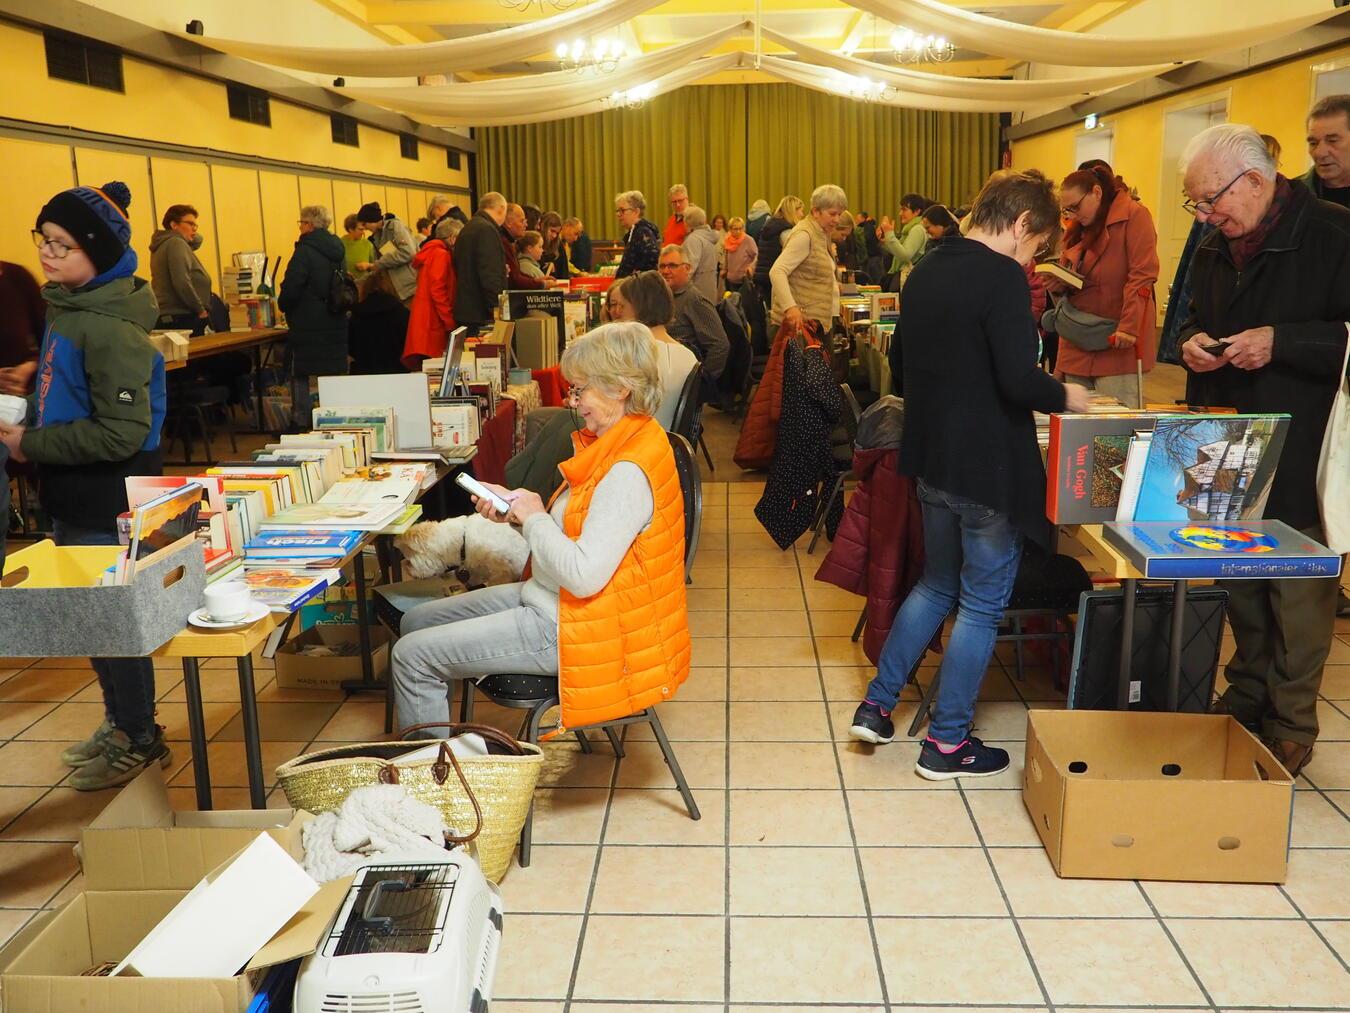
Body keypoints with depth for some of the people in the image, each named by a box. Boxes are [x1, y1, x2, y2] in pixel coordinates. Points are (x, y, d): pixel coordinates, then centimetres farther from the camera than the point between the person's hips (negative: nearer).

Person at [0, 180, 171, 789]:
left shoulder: (110, 327, -22)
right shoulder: (64, 306, 7)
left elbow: (123, 432, -26)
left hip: (108, 501, -9)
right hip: (76, 497, 9)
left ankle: (139, 740, 21)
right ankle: (119, 723, 35)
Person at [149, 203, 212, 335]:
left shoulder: (163, 244, 18)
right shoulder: (176, 243, -12)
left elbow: (197, 240, 34)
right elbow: (182, 283, -23)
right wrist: (201, 310, -15)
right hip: (183, 319, -10)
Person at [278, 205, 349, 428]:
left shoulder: (305, 251, -14)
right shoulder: (337, 249, 9)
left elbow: (291, 287, -17)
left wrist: (283, 304, 1)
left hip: (308, 324, -7)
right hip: (335, 323, 7)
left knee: (300, 374, 1)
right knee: (334, 371, 12)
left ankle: (301, 422, 1)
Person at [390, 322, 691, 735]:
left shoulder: (628, 472, -27)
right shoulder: (613, 445, 5)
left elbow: (584, 576, -31)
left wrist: (535, 517, -17)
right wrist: (514, 510, -2)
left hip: (571, 626, -11)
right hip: (549, 597, 11)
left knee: (413, 655, -9)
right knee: (416, 621, 15)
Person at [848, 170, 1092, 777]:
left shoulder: (926, 271, 9)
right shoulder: (1002, 276, -17)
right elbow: (1019, 381, -24)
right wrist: (1066, 398, -5)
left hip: (932, 458, 8)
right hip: (988, 469, -8)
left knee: (938, 584, 23)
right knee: (983, 604, 6)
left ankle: (876, 706, 25)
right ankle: (946, 744, 15)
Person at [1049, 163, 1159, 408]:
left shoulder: (1134, 216, -6)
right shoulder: (1077, 228, 16)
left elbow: (1142, 276, -13)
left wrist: (1129, 326, -20)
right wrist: (1056, 282, 0)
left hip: (1117, 343, -7)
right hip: (1077, 345, 7)